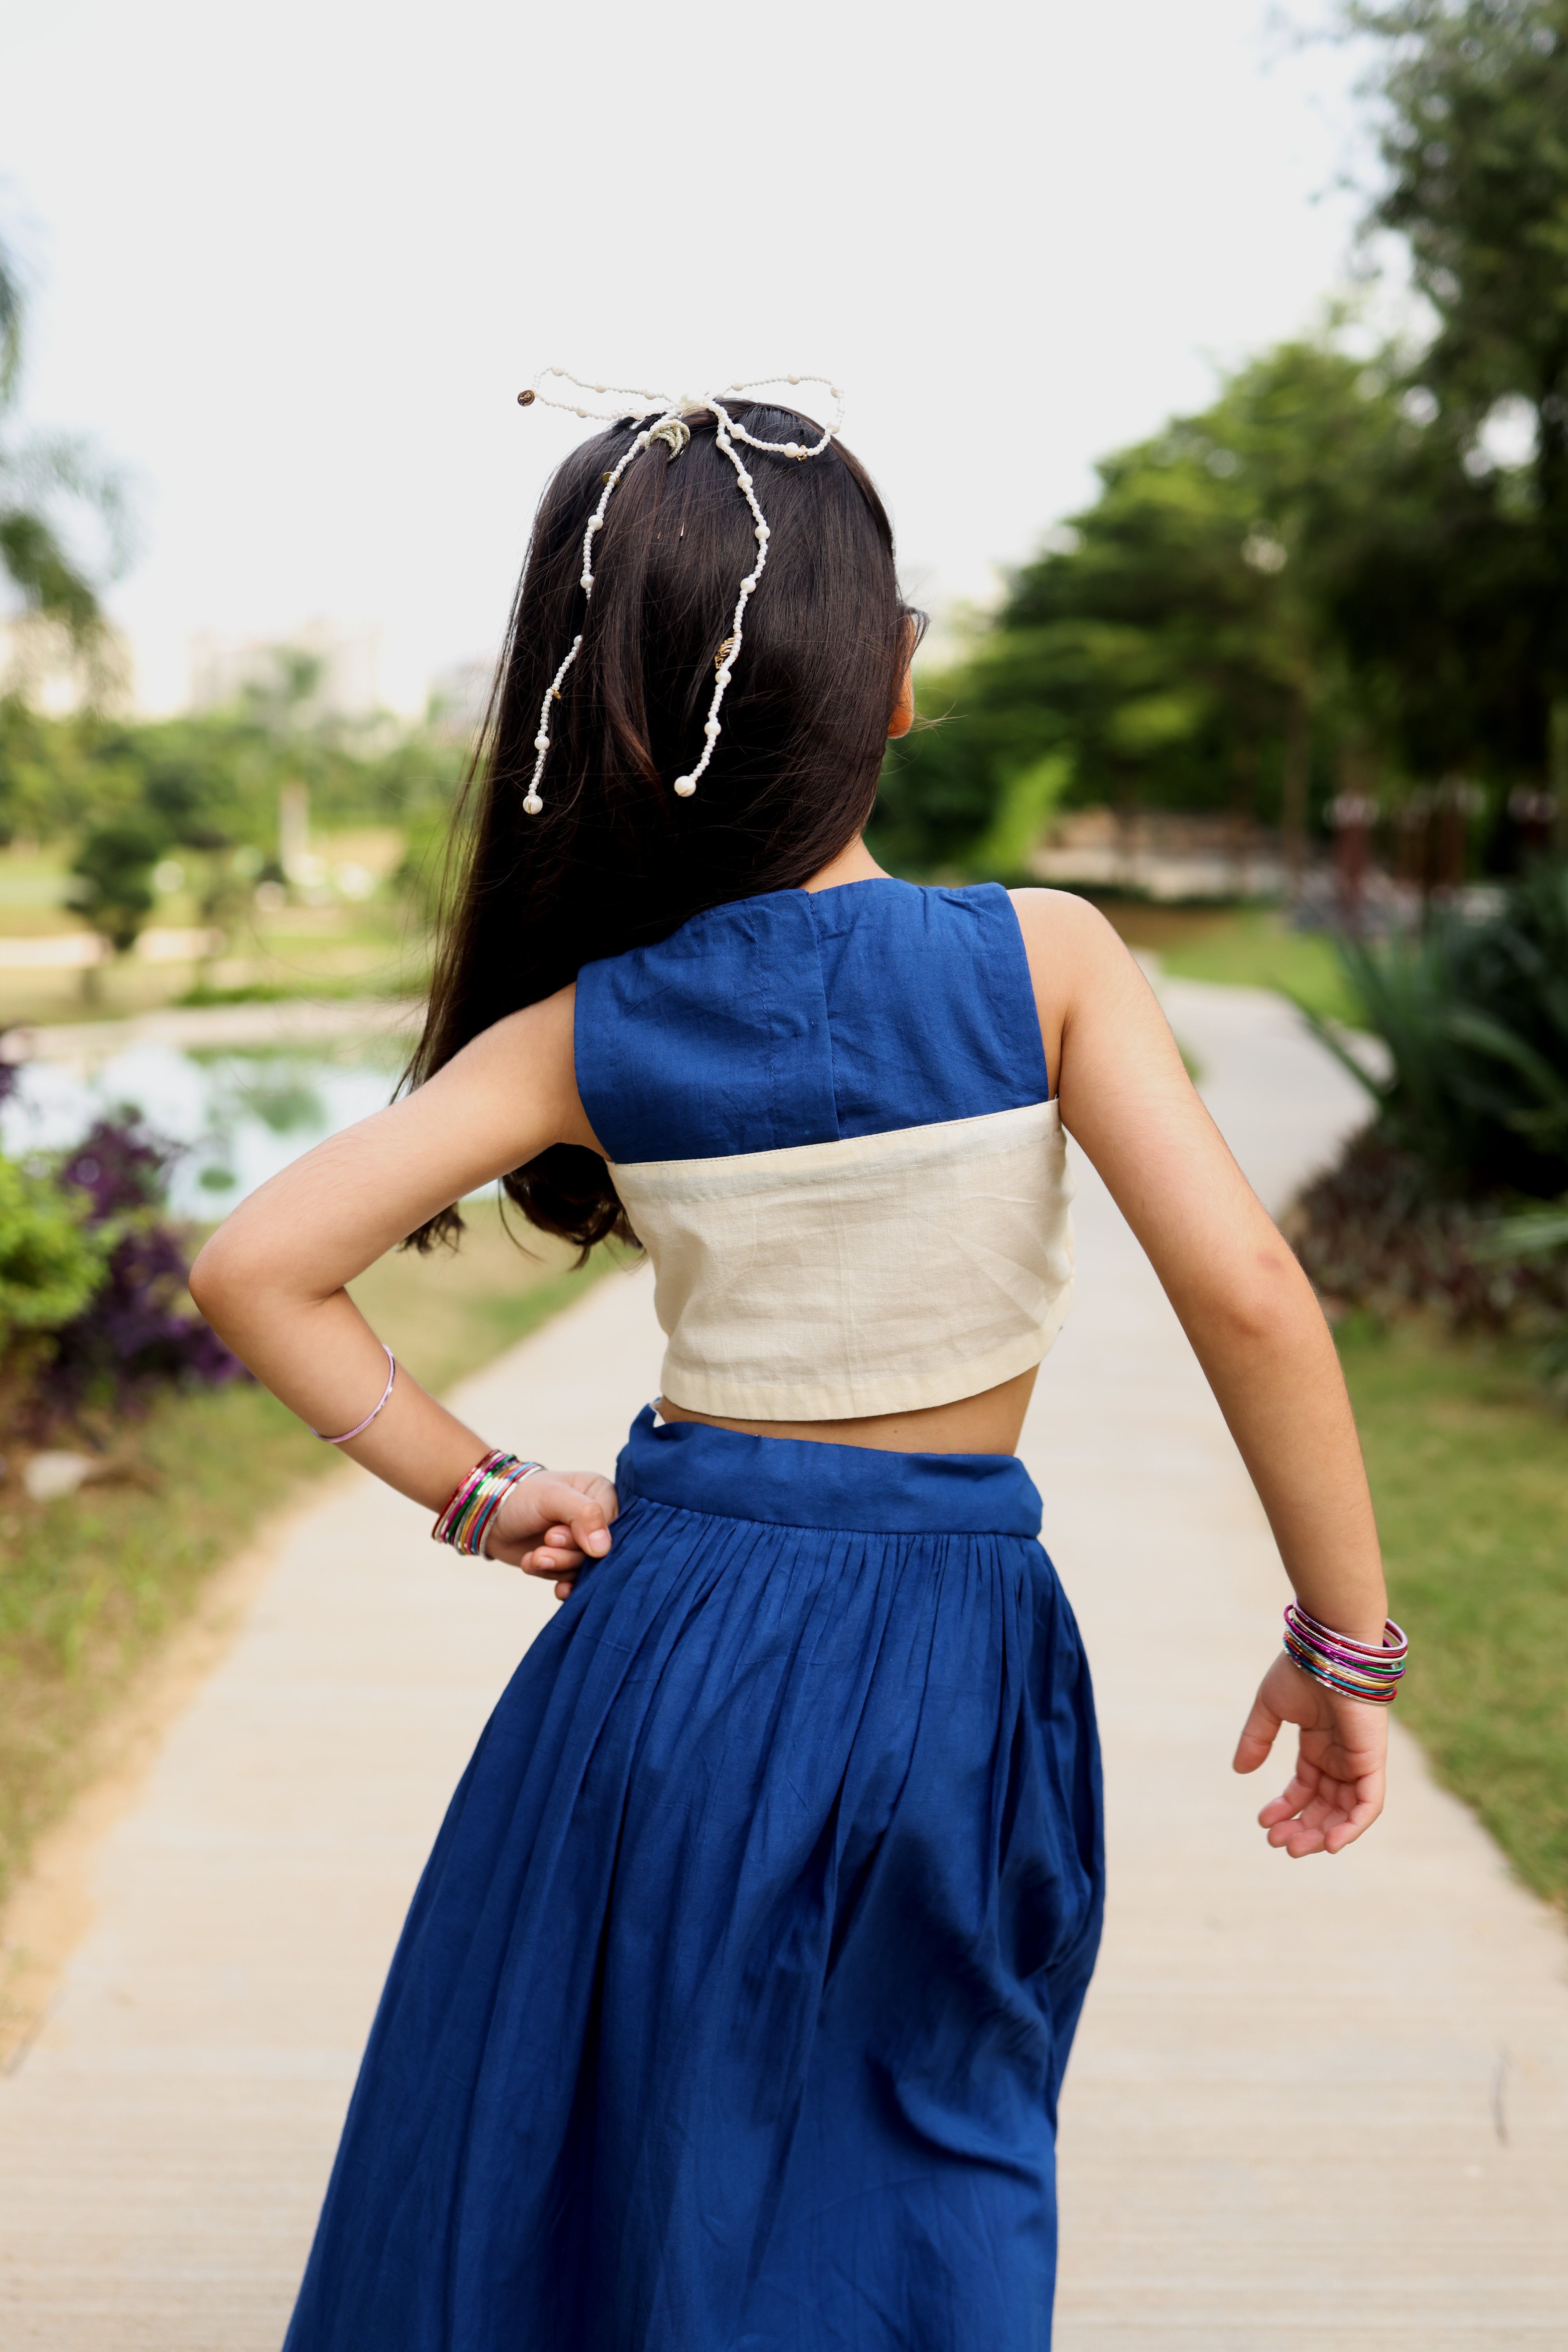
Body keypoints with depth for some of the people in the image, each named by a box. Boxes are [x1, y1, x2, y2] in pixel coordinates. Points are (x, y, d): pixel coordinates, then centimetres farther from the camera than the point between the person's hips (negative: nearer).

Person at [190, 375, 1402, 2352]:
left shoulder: (585, 1031, -9)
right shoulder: (1045, 958, -14)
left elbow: (254, 1268, -10)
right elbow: (1247, 1295, -18)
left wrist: (474, 1487, 0)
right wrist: (1344, 1640, -7)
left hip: (677, 1645, 1)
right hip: (956, 1652, 0)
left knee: (619, 2180, 24)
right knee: (942, 2188, 26)